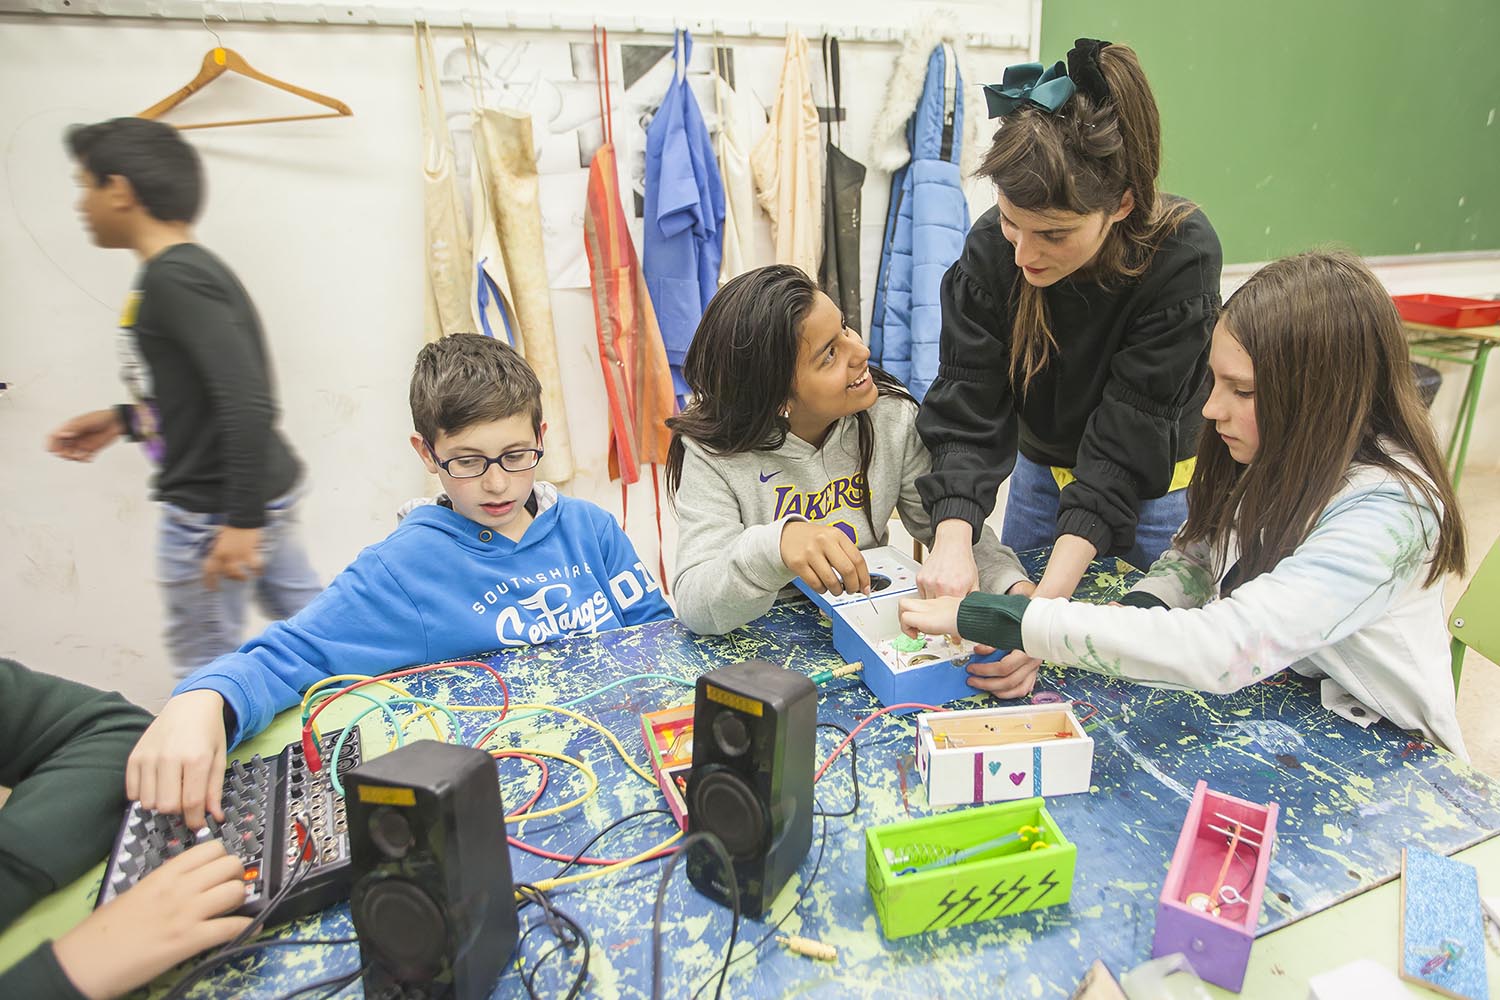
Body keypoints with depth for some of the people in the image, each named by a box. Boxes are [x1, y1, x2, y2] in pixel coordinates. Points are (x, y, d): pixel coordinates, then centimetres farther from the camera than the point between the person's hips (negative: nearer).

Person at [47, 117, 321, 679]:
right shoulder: (192, 271, 11)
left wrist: (242, 521, -25)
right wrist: (123, 420, 18)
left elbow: (248, 402, -27)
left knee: (205, 670, 7)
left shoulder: (172, 281, -19)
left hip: (212, 510, -9)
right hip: (264, 493, 9)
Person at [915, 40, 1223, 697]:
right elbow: (968, 412, -26)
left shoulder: (1181, 256, -31)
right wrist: (953, 540, -43)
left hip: (1155, 487, -2)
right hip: (1041, 469, 3)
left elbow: (1126, 445, -33)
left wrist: (1051, 595, -42)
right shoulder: (992, 248, -24)